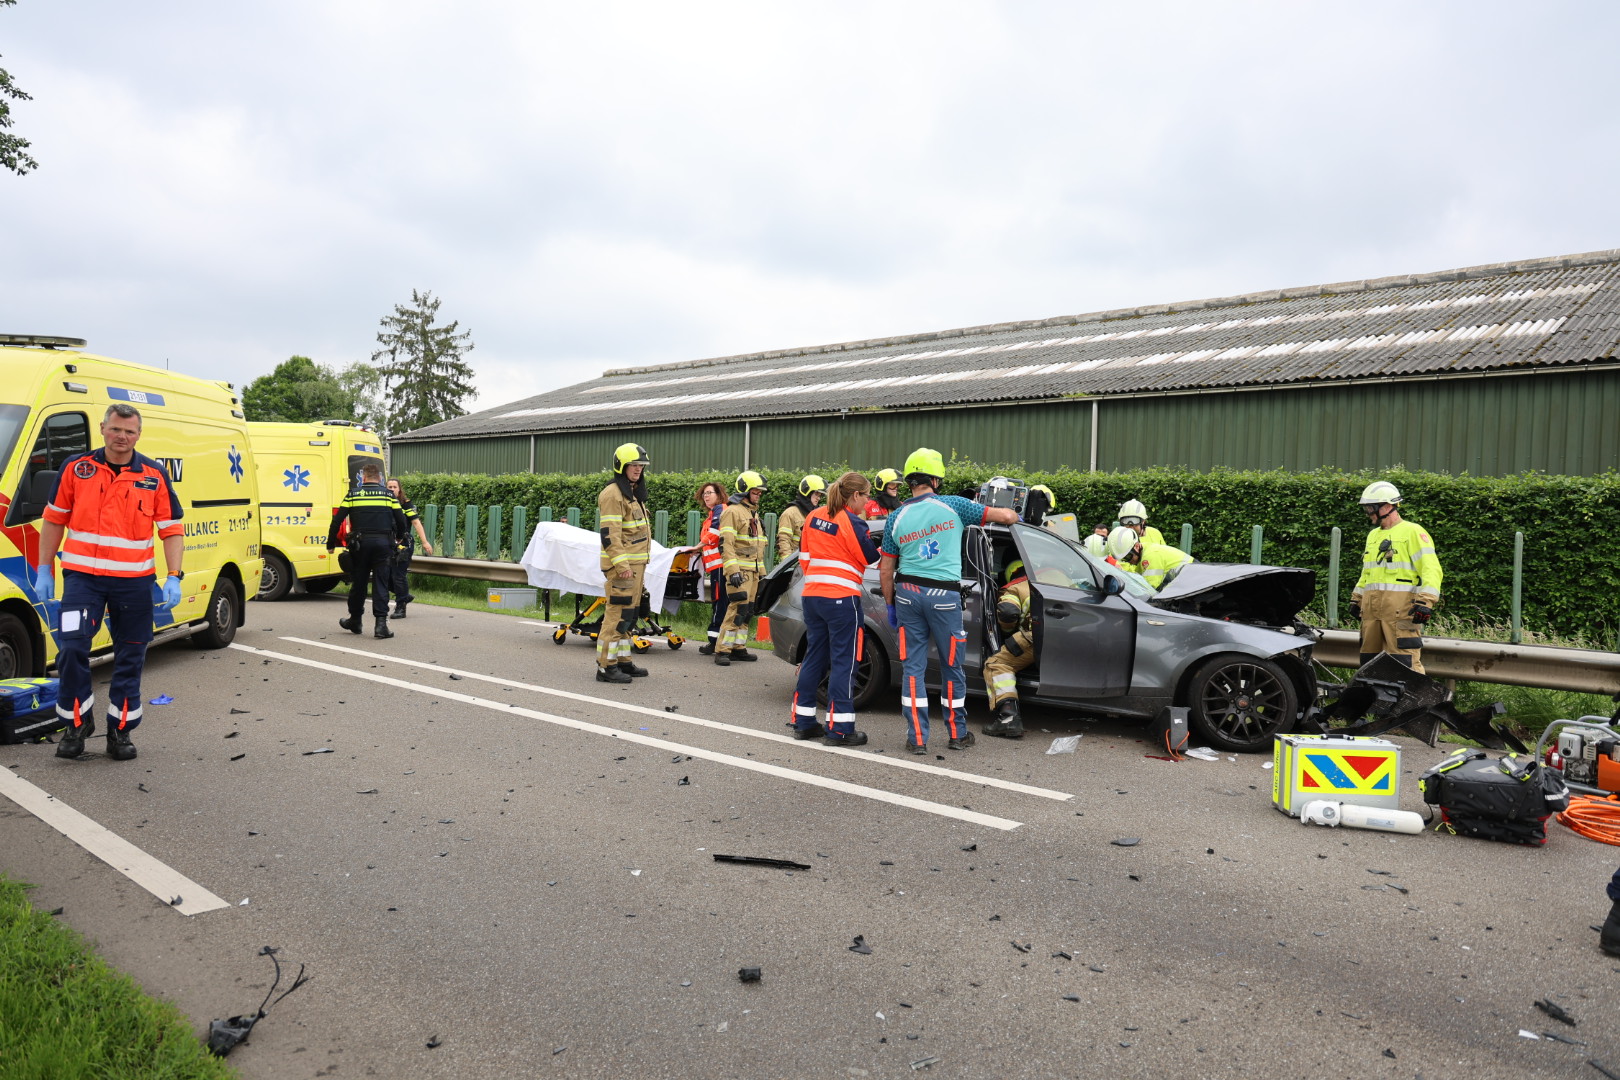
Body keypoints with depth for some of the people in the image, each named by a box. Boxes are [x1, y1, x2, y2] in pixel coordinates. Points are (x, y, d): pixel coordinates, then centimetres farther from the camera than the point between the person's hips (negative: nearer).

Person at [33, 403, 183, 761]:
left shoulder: (155, 476, 2)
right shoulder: (75, 468, 3)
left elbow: (172, 530, 2)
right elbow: (53, 520, 10)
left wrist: (174, 579, -7)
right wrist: (43, 571, 6)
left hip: (134, 581, 1)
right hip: (82, 576, 0)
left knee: (130, 658, 6)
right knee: (72, 648, -11)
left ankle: (120, 731, 18)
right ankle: (77, 722, 10)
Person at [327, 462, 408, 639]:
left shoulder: (353, 495, 5)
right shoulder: (388, 495, 5)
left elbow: (337, 521, 3)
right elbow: (401, 521, 6)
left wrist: (331, 544, 12)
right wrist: (399, 538, 25)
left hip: (360, 543, 1)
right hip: (383, 543, 0)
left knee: (358, 583, 12)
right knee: (381, 584, 0)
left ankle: (355, 621, 25)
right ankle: (381, 623, -8)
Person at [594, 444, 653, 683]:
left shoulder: (634, 493, 19)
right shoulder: (613, 494, -13)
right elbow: (609, 534, -19)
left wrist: (642, 562, 23)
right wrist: (621, 565, -23)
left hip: (636, 563, 10)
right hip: (621, 564, -10)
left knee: (629, 614, 15)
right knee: (618, 613, -9)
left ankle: (623, 659, 23)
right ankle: (606, 666, -4)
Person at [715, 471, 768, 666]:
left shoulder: (754, 513, 22)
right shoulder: (733, 511, -7)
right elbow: (726, 543, -16)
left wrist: (762, 570, 24)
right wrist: (733, 570, -23)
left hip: (753, 569, 9)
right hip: (739, 569, -9)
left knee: (747, 610, 9)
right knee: (738, 608, -14)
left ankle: (738, 648, 15)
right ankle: (722, 651, -10)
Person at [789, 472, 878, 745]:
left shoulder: (814, 516, 9)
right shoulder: (852, 523, -11)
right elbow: (870, 558, -2)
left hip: (812, 595, 7)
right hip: (842, 599, -7)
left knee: (814, 657, 14)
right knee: (843, 661, -1)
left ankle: (803, 722, 19)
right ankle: (839, 729, 1)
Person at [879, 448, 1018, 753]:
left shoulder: (896, 518, 4)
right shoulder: (952, 505, -3)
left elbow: (885, 570, 7)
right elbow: (1004, 515, 1)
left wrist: (891, 605, 17)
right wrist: (1014, 517, 24)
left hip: (907, 593, 2)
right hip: (944, 595, -2)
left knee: (912, 667, 7)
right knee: (951, 667, 11)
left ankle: (917, 737, 7)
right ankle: (958, 734, 23)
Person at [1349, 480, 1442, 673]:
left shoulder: (1412, 531, -3)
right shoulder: (1373, 535, 22)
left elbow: (1431, 568, -11)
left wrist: (1426, 601, -19)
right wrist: (1356, 598, 25)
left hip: (1401, 607, -8)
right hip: (1371, 605, 8)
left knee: (1405, 661, -11)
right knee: (1369, 659, 10)